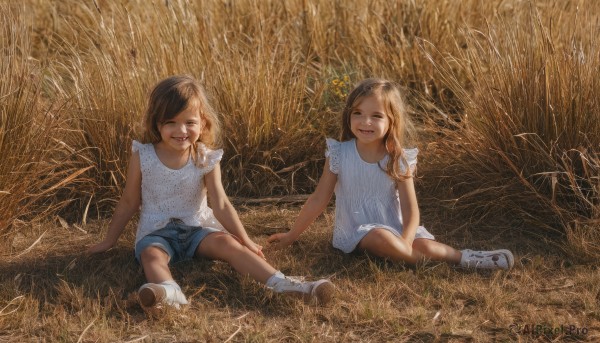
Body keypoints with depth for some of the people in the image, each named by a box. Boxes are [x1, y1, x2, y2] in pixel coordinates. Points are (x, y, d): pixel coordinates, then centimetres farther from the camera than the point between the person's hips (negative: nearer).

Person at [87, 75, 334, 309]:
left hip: (196, 228, 1)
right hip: (156, 232, -1)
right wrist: (109, 240, 10)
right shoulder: (143, 158, -7)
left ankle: (282, 284, -38)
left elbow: (220, 205, -4)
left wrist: (245, 242, -8)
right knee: (151, 255, -33)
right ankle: (169, 292, -66)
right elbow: (129, 204, 4)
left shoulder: (206, 159, -5)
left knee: (227, 243, -25)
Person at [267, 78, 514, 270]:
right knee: (382, 239, -34)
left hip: (394, 229, 2)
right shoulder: (339, 154, -7)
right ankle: (461, 258, -28)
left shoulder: (399, 161, -6)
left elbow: (410, 210, -10)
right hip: (355, 232, -2)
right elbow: (319, 200, 0)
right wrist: (291, 236, 2)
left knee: (423, 244, -31)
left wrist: (405, 242, -29)